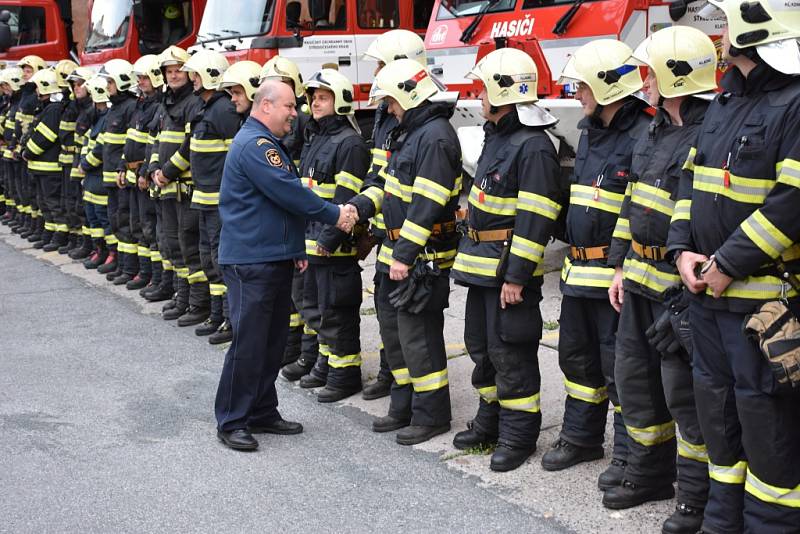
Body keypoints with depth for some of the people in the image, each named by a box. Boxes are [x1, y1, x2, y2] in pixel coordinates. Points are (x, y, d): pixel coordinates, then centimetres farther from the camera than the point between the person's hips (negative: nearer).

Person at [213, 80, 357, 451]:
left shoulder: (270, 144, 19)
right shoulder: (253, 144, -15)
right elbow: (288, 193, -21)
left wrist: (296, 248, 20)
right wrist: (334, 215, -11)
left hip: (276, 258, 11)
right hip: (250, 261, -11)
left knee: (273, 341, 14)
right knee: (248, 343, -6)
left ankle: (262, 413, 23)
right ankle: (231, 422, 3)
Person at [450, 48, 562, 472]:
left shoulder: (533, 147, -18)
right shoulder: (496, 137, 14)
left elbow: (534, 221, -22)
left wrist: (516, 276, -23)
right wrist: (469, 256, 22)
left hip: (509, 268, -10)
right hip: (482, 265, 10)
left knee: (510, 351, -3)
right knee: (481, 345, 17)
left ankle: (519, 433, 9)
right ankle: (490, 421, 31)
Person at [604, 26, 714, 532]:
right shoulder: (653, 134, 14)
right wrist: (620, 265, 17)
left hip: (681, 284, -9)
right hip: (640, 280, 9)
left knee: (684, 389, -3)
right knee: (635, 377, 16)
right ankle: (649, 475, 31)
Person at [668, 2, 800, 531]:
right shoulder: (723, 104, 13)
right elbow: (691, 180, 16)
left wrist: (729, 265, -19)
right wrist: (684, 249, 2)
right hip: (707, 288, 9)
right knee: (717, 400, 16)